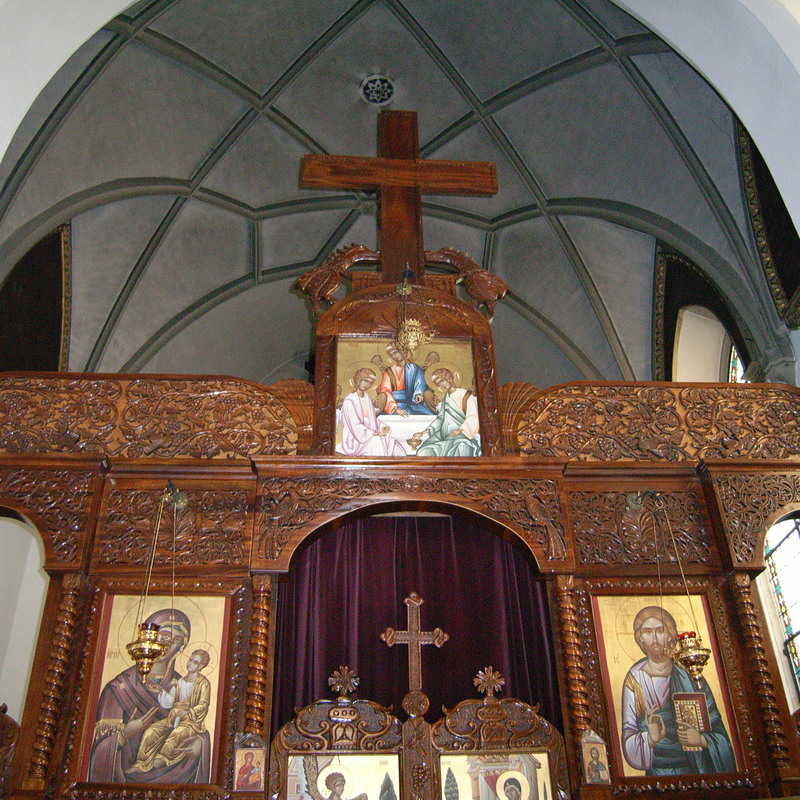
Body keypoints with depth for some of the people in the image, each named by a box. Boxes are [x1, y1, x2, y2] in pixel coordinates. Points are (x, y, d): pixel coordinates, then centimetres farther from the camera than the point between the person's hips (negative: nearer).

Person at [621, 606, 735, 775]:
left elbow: (720, 734, 4)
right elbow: (628, 739, -3)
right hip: (657, 773, -1)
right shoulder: (635, 679, -1)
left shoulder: (692, 678, 1)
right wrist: (650, 737, -20)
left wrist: (701, 739, -13)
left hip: (698, 769, 1)